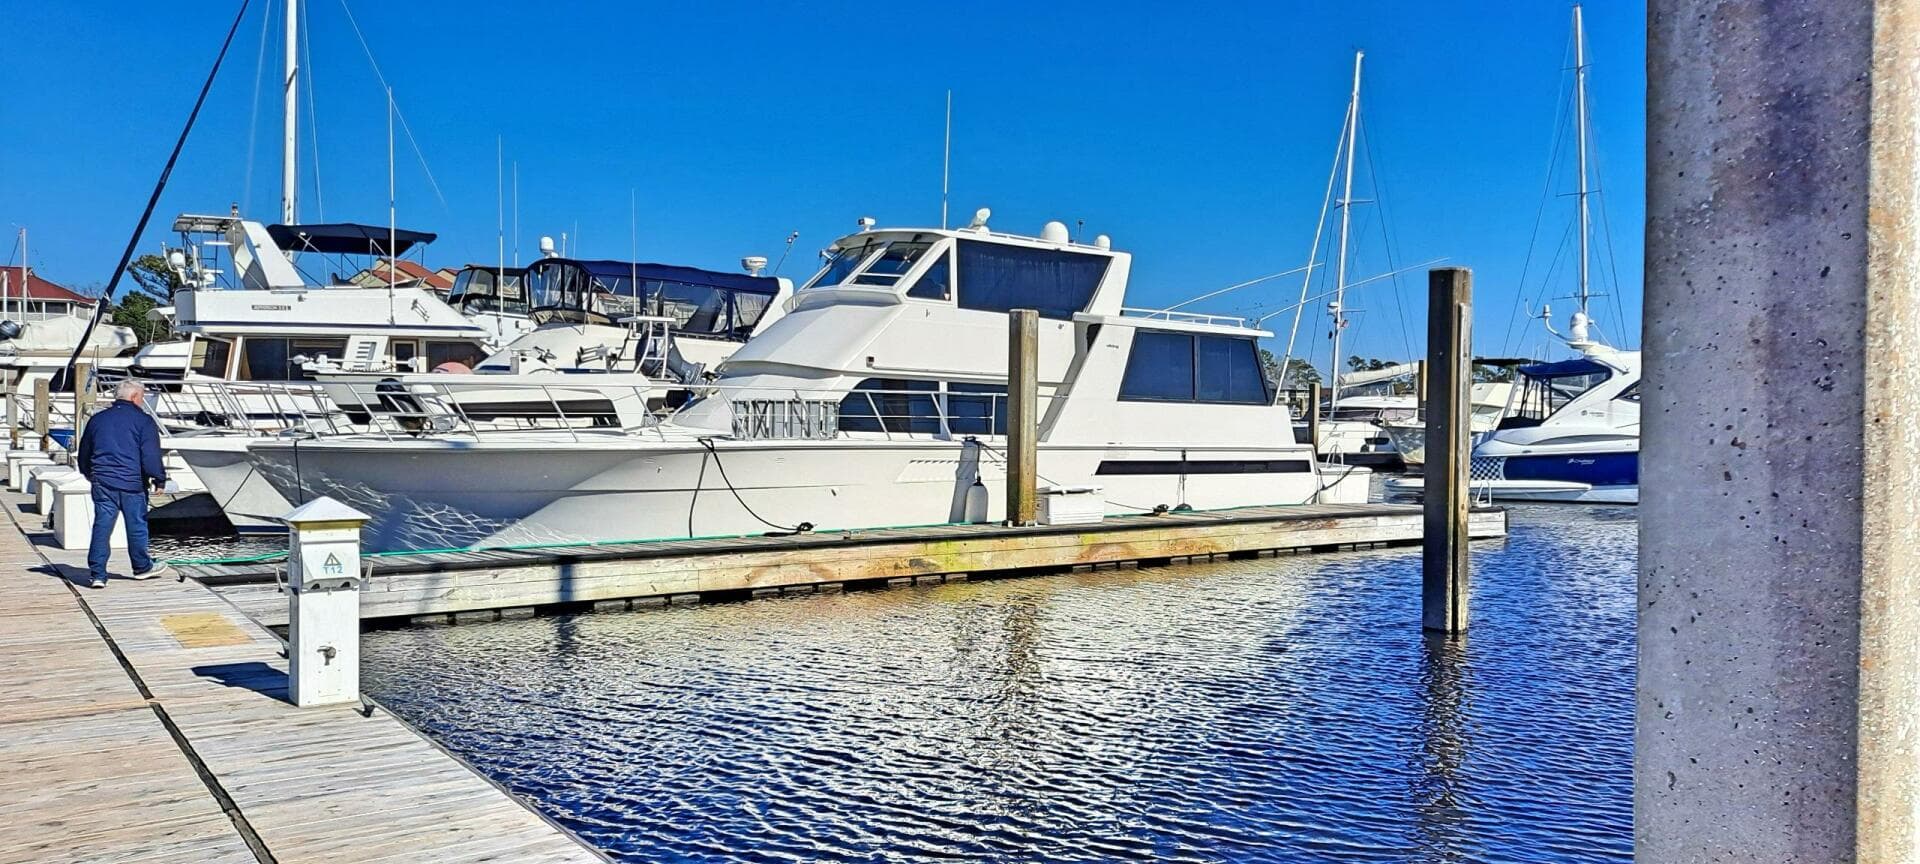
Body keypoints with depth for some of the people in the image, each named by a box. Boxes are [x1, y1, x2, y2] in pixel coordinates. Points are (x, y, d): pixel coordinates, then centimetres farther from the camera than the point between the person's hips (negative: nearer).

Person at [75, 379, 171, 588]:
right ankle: (142, 567, 23)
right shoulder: (143, 421, -5)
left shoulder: (97, 419, 12)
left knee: (101, 527, 3)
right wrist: (159, 479, 0)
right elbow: (151, 456, -11)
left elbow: (84, 453, 20)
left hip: (103, 482, 4)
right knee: (137, 526, 9)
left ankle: (97, 574, -1)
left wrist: (91, 476, 34)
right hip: (132, 482, -4)